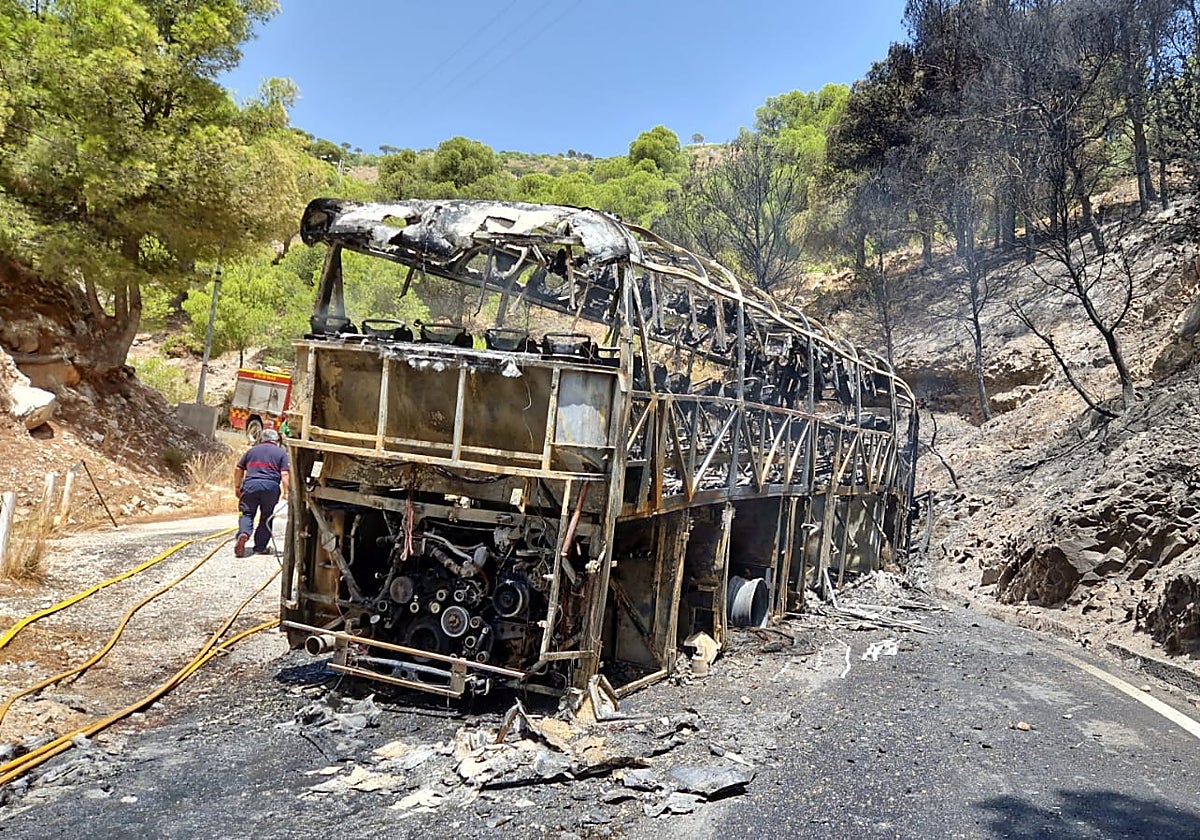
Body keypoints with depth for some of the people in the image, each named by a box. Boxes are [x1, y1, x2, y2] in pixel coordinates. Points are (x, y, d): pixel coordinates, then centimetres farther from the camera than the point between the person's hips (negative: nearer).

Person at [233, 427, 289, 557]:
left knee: (247, 513, 8)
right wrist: (286, 492, -2)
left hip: (250, 484, 1)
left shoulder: (252, 450, 20)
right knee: (266, 517, 11)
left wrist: (237, 487, 24)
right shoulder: (281, 452, 12)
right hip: (271, 485, -1)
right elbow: (284, 474, 0)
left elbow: (238, 469, 18)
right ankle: (260, 547, 13)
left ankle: (243, 533, -20)